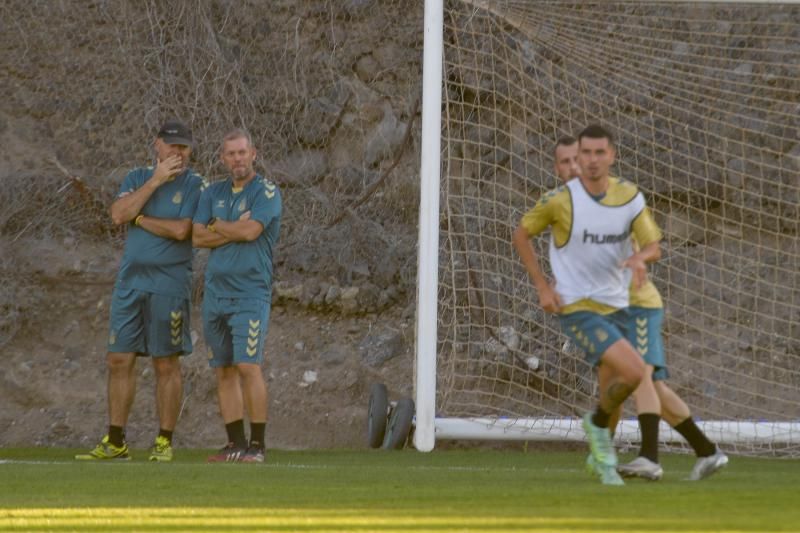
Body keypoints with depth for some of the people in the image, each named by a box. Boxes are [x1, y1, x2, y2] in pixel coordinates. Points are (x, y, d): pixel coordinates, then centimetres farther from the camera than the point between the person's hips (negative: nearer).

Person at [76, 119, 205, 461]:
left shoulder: (194, 186, -1)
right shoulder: (137, 179, 12)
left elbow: (181, 230, -15)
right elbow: (118, 215, -5)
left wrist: (138, 218, -5)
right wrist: (155, 181, -9)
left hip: (169, 286, -4)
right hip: (129, 282, 4)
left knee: (166, 364, -2)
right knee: (119, 360, 3)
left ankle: (164, 442, 3)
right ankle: (115, 443, 8)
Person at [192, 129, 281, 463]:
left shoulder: (266, 192, -2)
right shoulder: (213, 194, 15)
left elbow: (251, 230, -16)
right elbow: (198, 237, 4)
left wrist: (218, 226, 0)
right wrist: (236, 230, -7)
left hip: (250, 294, -6)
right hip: (215, 293, 6)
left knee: (248, 366, -14)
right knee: (224, 371, 5)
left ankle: (257, 445, -12)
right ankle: (235, 444, 9)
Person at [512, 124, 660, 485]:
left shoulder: (630, 196, -2)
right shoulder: (560, 200, -13)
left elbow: (654, 246, -3)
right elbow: (521, 235, 1)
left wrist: (640, 257, -28)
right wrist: (542, 287, -7)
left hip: (615, 306, 5)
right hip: (577, 308, -5)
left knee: (615, 389, 13)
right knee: (633, 372, -22)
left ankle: (601, 456, 36)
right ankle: (598, 425, 5)